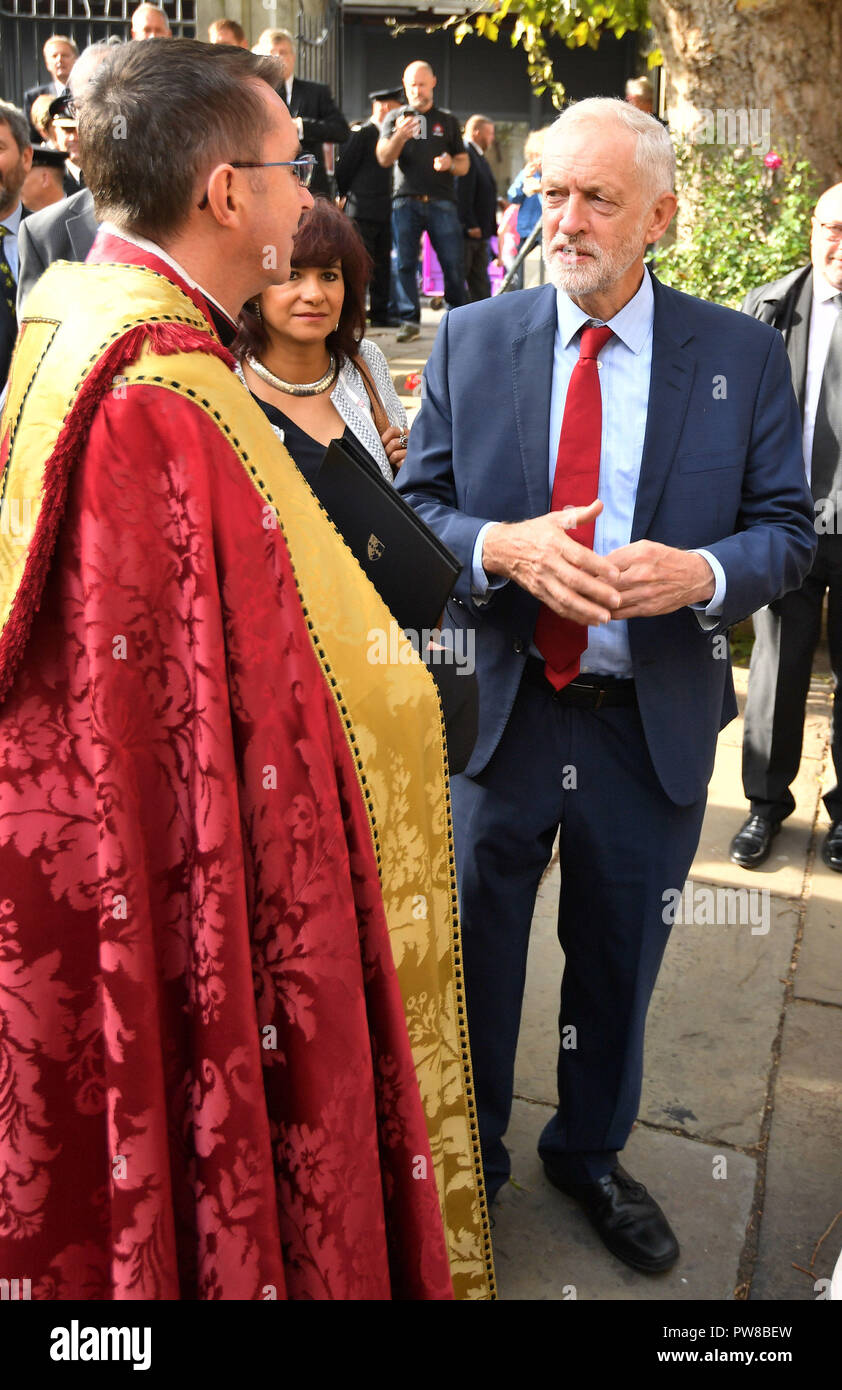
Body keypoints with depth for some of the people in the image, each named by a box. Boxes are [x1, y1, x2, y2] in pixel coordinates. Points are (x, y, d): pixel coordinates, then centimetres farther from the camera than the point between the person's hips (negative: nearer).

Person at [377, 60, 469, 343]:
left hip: (441, 202, 0)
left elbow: (464, 164, 18)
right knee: (406, 263, -6)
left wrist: (450, 164, -6)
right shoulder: (395, 118, 15)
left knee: (453, 264, -6)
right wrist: (399, 136, -17)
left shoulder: (447, 121, 18)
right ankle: (410, 320, -1)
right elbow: (384, 159, 2)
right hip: (405, 201, 0)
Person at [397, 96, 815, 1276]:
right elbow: (414, 509, -2)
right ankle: (467, 1154, 43)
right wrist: (501, 549, -23)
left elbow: (788, 529, -2)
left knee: (618, 963, 19)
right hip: (495, 709, 0)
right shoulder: (470, 341, -2)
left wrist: (702, 573, -23)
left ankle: (590, 1151, 47)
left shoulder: (743, 356, -3)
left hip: (655, 726, 1)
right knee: (471, 954, 16)